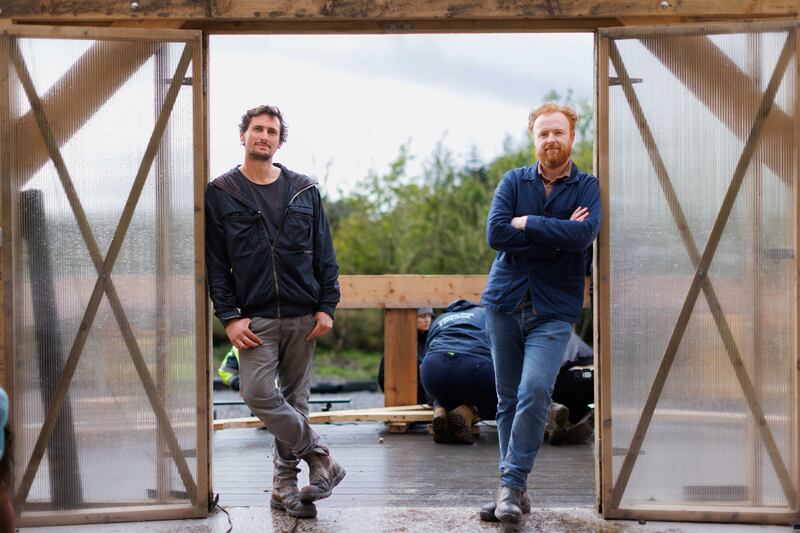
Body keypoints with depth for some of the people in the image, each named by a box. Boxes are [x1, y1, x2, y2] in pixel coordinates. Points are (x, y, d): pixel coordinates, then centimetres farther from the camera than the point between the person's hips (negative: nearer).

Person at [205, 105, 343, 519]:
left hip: (302, 316, 2)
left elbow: (324, 253, 10)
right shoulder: (220, 194, 4)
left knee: (294, 400, 5)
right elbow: (215, 263, 1)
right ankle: (320, 458, -2)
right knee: (258, 393, -17)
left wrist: (327, 306, 0)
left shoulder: (304, 191, 9)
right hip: (255, 318, -2)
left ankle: (285, 485, 15)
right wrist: (229, 316, -8)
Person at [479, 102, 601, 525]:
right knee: (508, 399, 7)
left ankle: (512, 485, -10)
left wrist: (526, 223, -10)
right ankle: (513, 490, 15)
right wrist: (557, 234, -11)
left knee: (534, 392, -18)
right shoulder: (513, 181, 7)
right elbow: (495, 232, -8)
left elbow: (584, 234, -17)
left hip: (554, 310, -3)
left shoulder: (588, 187, 2)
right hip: (505, 302, 3)